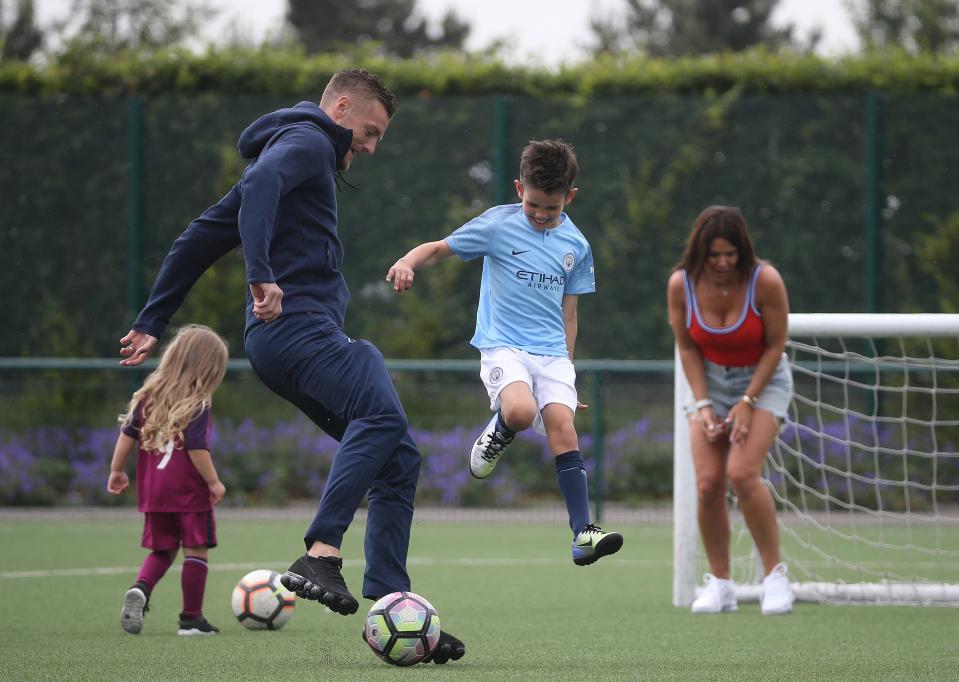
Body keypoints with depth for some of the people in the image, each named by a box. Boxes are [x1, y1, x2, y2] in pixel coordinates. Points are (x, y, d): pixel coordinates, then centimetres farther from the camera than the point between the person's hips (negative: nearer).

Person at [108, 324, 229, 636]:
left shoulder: (149, 396, 7)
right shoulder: (197, 405, -12)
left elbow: (127, 434, 8)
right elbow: (197, 449, -18)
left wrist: (117, 471, 16)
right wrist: (213, 482, -8)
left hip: (153, 490, 6)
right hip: (190, 492, -6)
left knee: (162, 551, 17)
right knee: (195, 552, 5)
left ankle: (141, 589, -10)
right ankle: (192, 618, 7)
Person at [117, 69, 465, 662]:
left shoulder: (307, 151, 32)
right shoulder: (306, 142, 3)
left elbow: (202, 237, 31)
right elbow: (258, 185, -22)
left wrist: (152, 323, 29)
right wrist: (261, 274, -34)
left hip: (312, 337, 10)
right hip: (299, 326, -10)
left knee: (399, 458, 3)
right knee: (382, 415, -32)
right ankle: (321, 555, -40)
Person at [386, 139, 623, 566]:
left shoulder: (575, 246, 9)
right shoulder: (498, 224, -1)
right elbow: (440, 249, 2)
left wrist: (565, 367, 18)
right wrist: (408, 262, -19)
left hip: (551, 352, 3)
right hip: (503, 346, -3)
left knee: (562, 427, -15)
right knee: (521, 411, -31)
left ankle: (583, 533, -17)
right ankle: (495, 435, 6)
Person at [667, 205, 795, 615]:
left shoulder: (765, 281, -21)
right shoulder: (681, 284, -13)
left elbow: (775, 346, -12)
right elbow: (686, 347, -1)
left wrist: (748, 403, -16)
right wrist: (703, 404, -9)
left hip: (763, 380, -3)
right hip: (711, 381, 3)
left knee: (742, 473, -23)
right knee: (707, 483, -11)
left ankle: (774, 575, -11)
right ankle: (720, 584, 1)